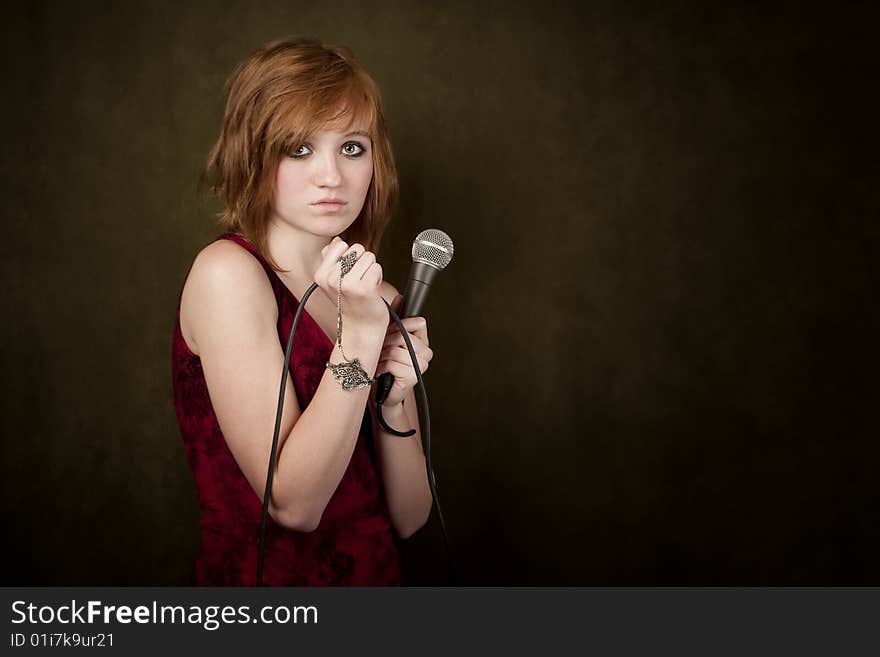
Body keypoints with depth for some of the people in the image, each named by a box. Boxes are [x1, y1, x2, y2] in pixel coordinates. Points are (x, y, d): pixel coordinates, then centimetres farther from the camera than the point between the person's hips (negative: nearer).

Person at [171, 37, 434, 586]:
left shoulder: (376, 297, 5)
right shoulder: (227, 271, -10)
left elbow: (408, 517, 3)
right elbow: (293, 503, -15)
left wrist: (395, 402, -12)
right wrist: (358, 338, -21)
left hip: (376, 580, 5)